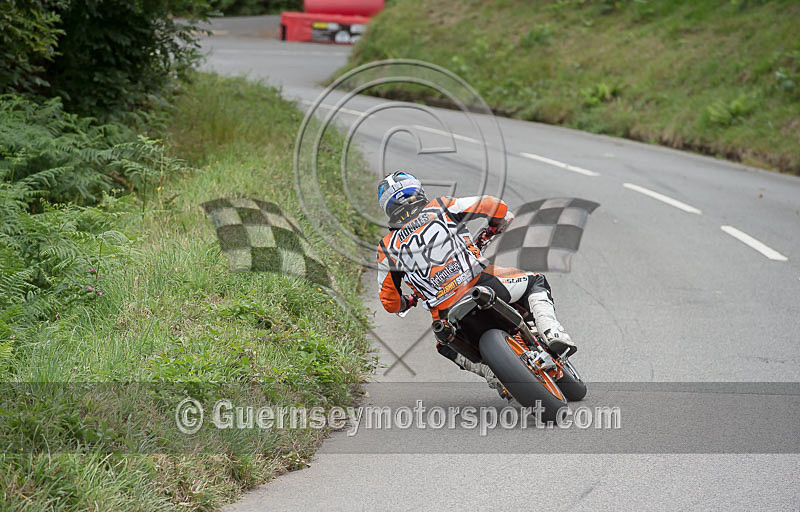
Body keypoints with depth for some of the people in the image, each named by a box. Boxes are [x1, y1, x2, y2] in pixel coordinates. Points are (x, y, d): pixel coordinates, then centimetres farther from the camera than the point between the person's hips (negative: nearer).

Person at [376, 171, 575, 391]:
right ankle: (552, 332, -7)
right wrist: (493, 229, 27)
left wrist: (408, 302, 35)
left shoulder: (387, 249, 10)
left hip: (446, 314, 2)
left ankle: (491, 372, 10)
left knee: (446, 345, 36)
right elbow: (495, 206, 5)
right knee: (535, 283, 21)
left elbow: (390, 303, 11)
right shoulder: (440, 208, 7)